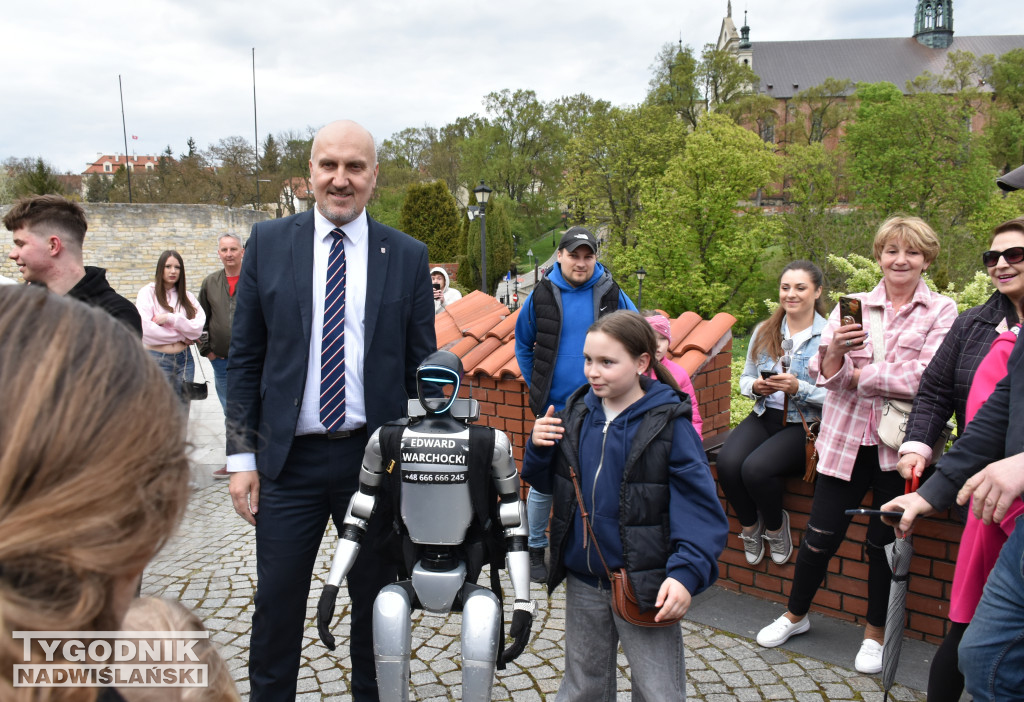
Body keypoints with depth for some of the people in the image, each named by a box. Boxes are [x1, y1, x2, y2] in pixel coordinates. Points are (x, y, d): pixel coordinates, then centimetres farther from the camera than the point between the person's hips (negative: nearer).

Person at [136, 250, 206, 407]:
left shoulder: (187, 296, 9)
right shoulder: (148, 292, -3)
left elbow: (198, 326, -6)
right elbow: (145, 329, -16)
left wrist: (170, 318, -16)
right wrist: (181, 336, -7)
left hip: (184, 359, 4)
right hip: (157, 359, -4)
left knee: (182, 412, 10)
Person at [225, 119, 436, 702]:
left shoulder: (408, 256, 1)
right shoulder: (268, 242, 2)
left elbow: (421, 365, 3)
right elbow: (245, 358, 3)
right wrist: (243, 456, 0)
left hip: (375, 457, 0)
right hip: (289, 458, 0)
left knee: (375, 599, 15)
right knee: (277, 605, 10)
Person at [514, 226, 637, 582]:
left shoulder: (611, 294, -1)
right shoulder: (541, 295, -1)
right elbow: (523, 344, 13)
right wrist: (535, 384, 6)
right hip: (553, 409, 0)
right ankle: (535, 549, 25)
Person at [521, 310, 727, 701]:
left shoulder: (669, 423, -16)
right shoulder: (576, 413, 1)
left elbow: (699, 507, -18)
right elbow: (547, 482, 11)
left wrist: (687, 572, -30)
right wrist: (538, 448, -9)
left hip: (644, 586, -5)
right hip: (582, 582, 5)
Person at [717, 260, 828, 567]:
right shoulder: (764, 331, 12)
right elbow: (745, 378, 16)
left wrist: (799, 388, -23)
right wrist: (756, 387, -7)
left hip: (806, 424, -4)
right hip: (764, 416, 4)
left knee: (756, 468, -30)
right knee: (727, 463, -25)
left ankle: (776, 526, 4)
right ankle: (749, 525, 5)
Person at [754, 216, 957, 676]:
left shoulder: (941, 312, 1)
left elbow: (929, 379, -14)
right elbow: (826, 375, -1)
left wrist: (860, 374, -9)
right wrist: (835, 349, -22)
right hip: (845, 440, 2)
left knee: (884, 541, 9)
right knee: (821, 535, 6)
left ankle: (875, 633, 30)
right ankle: (795, 615, 30)